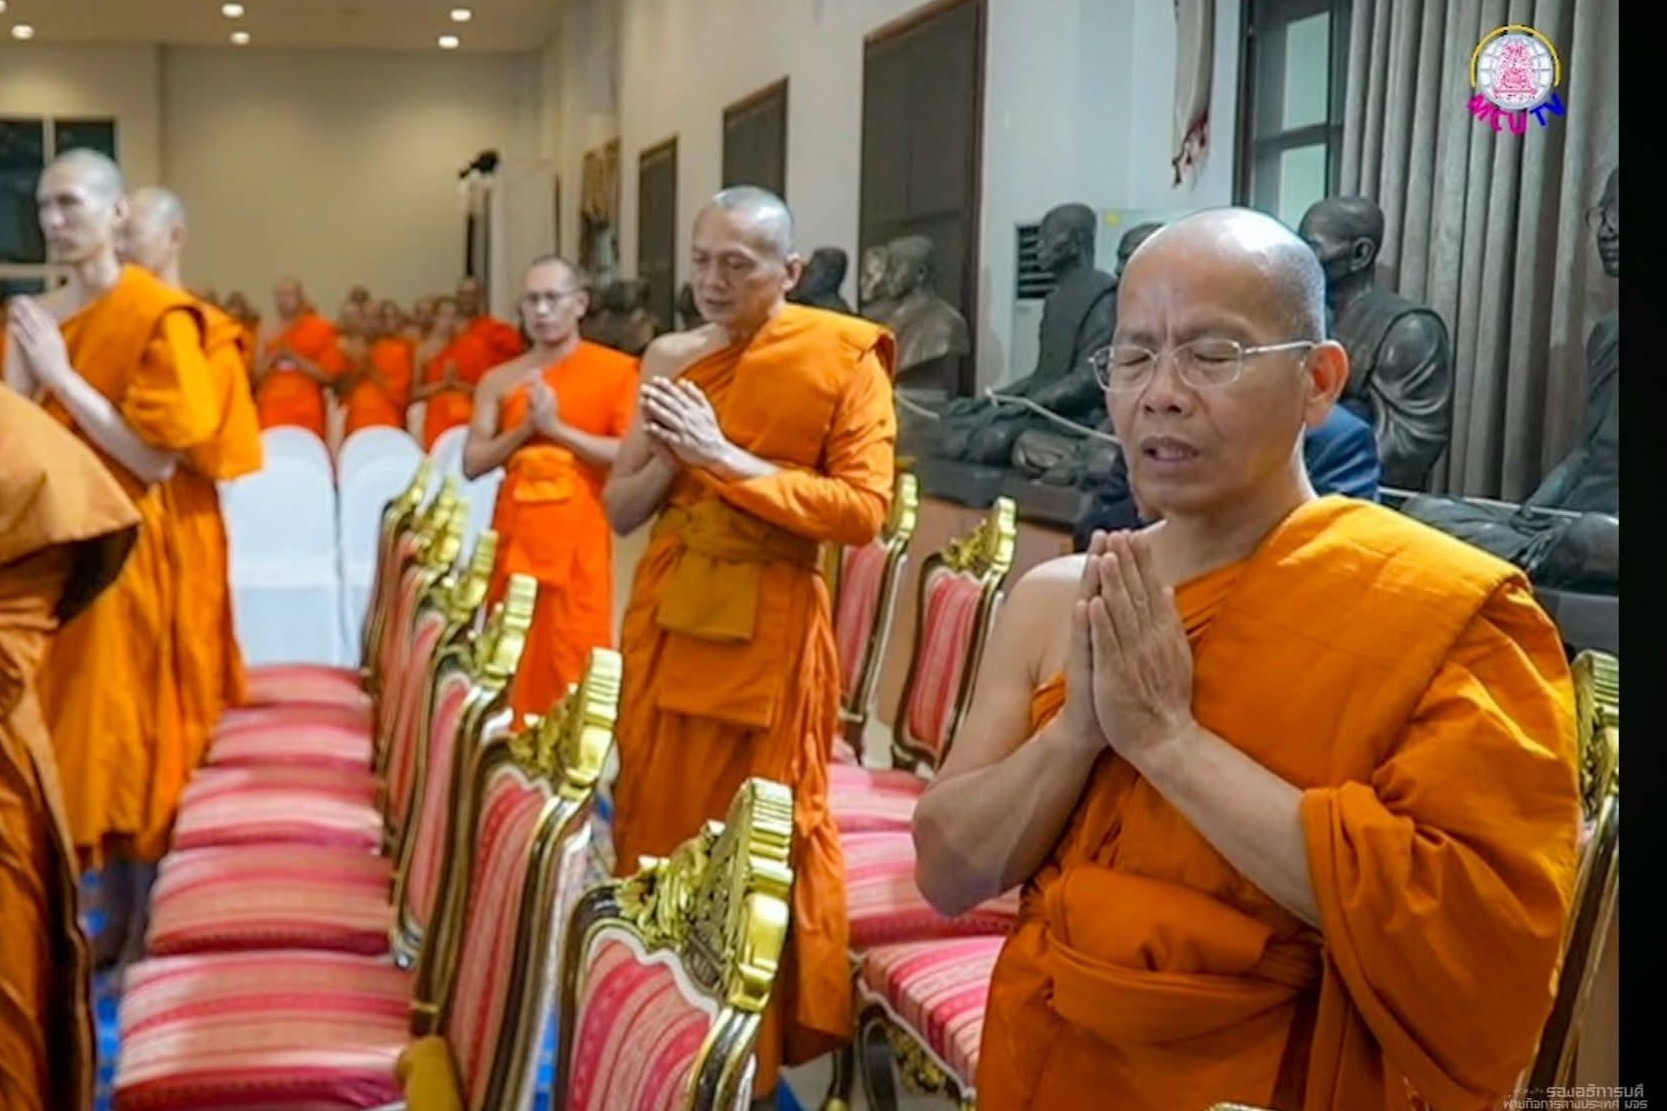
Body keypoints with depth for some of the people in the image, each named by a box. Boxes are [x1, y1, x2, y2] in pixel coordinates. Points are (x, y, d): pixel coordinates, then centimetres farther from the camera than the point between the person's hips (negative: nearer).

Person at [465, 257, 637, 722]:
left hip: (579, 536, -3)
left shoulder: (617, 370, 0)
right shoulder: (500, 380, 10)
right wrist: (525, 428, -8)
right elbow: (473, 463, 6)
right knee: (514, 656, 5)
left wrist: (557, 428, -11)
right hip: (516, 533, 3)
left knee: (574, 657, -3)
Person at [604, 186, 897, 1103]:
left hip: (769, 628, -4)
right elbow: (620, 509, 8)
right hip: (668, 617, 4)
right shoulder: (671, 357, 6)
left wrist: (728, 458, -19)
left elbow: (864, 509, -16)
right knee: (659, 821, 10)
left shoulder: (844, 359, -8)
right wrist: (669, 452, -11)